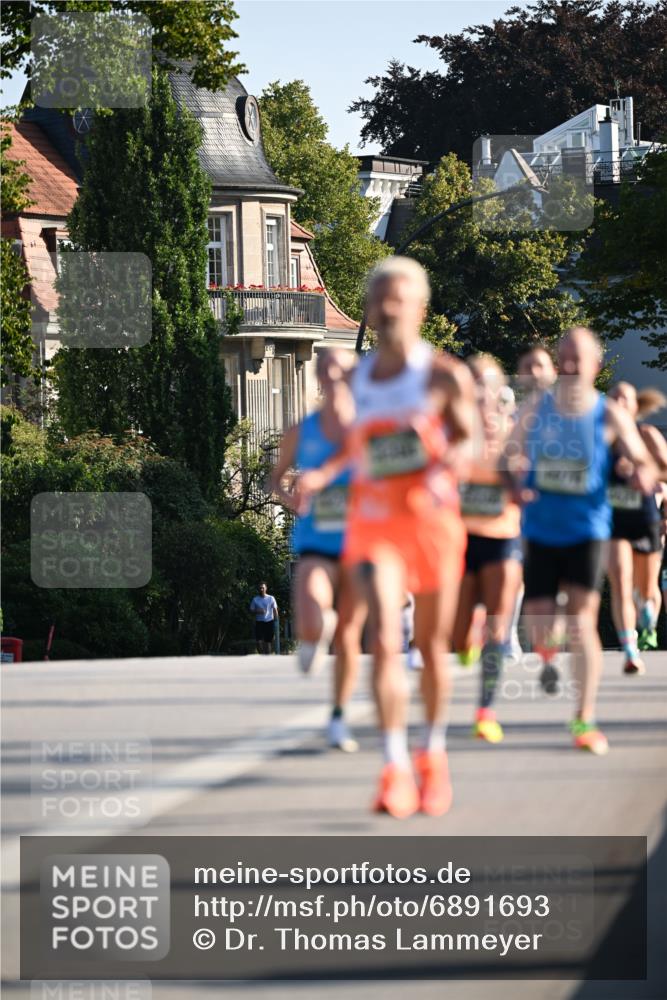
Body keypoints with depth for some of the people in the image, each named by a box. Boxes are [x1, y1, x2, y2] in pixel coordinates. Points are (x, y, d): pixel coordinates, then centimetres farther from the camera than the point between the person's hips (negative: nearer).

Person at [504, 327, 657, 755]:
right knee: (538, 621, 2)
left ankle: (585, 720, -4)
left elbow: (641, 459, -3)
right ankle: (546, 647, 42)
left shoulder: (609, 415, -5)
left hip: (587, 530, -2)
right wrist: (517, 483, -9)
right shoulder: (536, 408, 2)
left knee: (582, 620, -11)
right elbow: (513, 454, 12)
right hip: (541, 529, 2)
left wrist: (645, 474, -27)